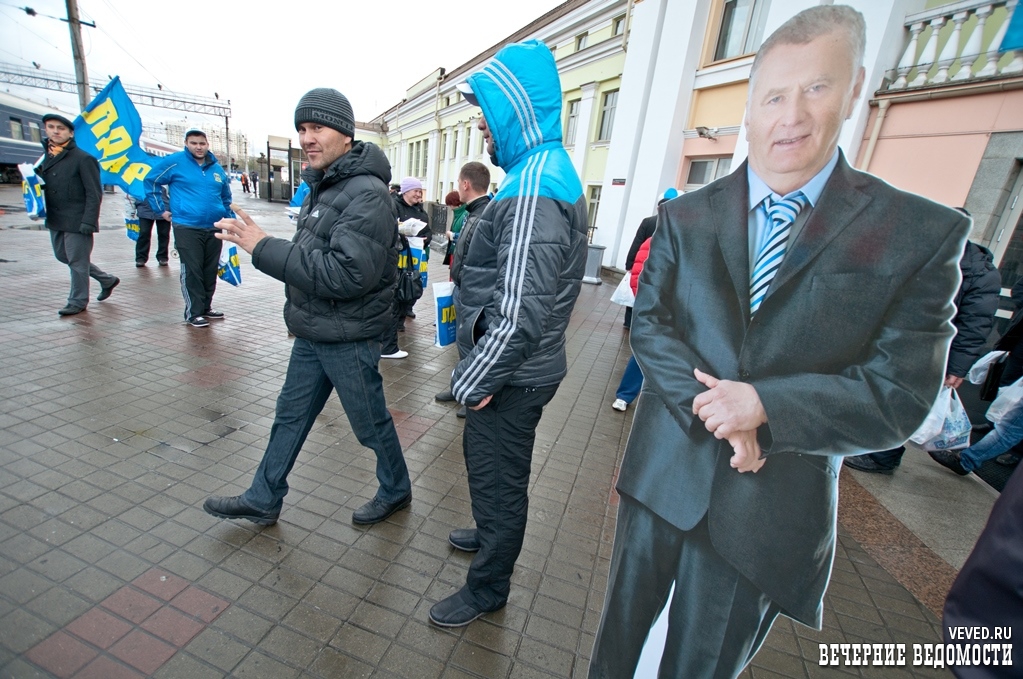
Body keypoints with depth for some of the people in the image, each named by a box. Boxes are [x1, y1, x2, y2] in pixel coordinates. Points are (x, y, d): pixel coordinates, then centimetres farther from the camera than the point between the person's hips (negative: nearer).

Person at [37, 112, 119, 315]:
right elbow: (43, 183, 20)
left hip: (77, 221, -8)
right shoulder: (47, 157, 12)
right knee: (63, 256, 17)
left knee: (77, 261, 1)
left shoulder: (83, 158, -10)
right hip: (55, 220, 8)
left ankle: (77, 301, 15)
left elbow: (94, 194, -14)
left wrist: (88, 221, -20)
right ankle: (107, 280, 31)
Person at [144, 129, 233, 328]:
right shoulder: (175, 162, -1)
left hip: (214, 228, 5)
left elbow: (226, 197, 25)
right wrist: (161, 209, 1)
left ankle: (206, 307, 23)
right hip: (187, 228, -5)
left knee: (210, 270, 10)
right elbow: (151, 181, 5)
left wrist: (228, 218, 16)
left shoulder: (216, 168, 13)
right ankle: (194, 313, 2)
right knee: (191, 272, -5)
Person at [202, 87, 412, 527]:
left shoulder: (366, 194, -20)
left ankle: (395, 491, 34)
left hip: (347, 338, -9)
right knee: (290, 415, 19)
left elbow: (346, 273, -29)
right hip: (311, 332, 9)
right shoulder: (323, 185, 12)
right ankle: (263, 500, 37)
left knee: (370, 424, 9)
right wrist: (258, 242, 6)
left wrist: (264, 249, -25)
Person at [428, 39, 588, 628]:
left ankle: (488, 589, 34)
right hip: (519, 371, 10)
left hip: (512, 379, -10)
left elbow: (518, 317, -30)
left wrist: (474, 381, -15)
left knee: (497, 477, 9)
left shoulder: (532, 194, -24)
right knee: (492, 467, 28)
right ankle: (493, 535, 53)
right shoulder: (548, 173, 11)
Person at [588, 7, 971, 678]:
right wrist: (710, 408, -18)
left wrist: (761, 404, -22)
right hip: (662, 473, 2)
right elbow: (648, 323, -4)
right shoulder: (684, 218, 0)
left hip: (772, 503, -1)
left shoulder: (923, 233, -7)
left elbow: (898, 396, -9)